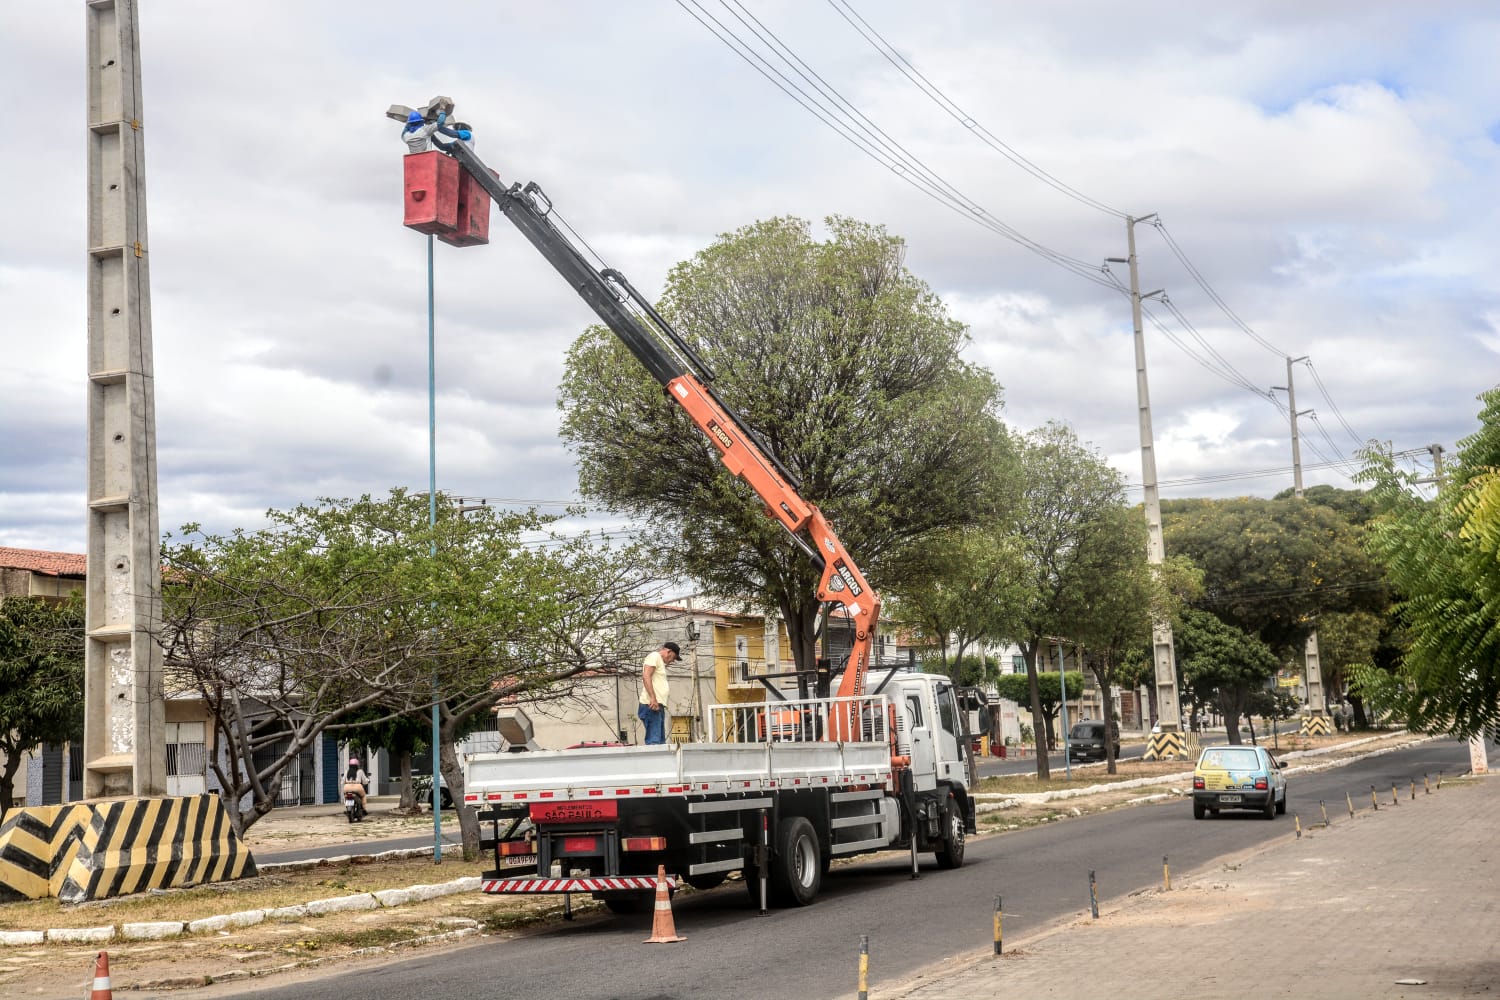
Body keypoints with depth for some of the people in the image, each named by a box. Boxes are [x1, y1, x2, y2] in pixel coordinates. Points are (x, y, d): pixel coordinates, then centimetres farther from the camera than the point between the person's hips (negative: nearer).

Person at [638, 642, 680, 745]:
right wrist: (653, 698, -24)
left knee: (661, 741, 8)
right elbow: (646, 676, -16)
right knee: (653, 740, -17)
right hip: (651, 705, -10)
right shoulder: (654, 656, -3)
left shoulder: (661, 662, 27)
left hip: (658, 706, 10)